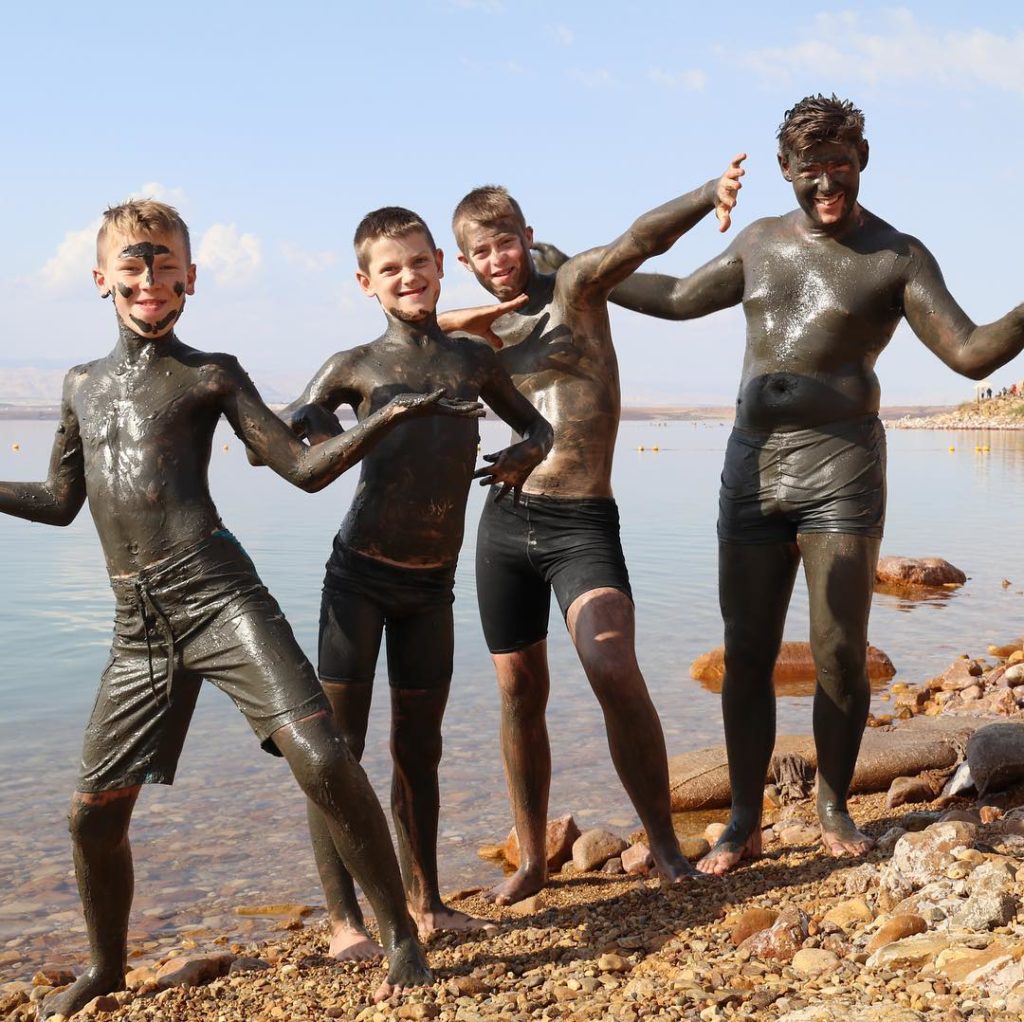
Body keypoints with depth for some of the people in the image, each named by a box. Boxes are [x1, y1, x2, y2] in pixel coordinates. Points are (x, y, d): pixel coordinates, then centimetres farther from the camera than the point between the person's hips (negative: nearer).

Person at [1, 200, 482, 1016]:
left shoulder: (210, 374, 7)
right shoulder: (82, 385, 20)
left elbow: (304, 468, 2)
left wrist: (390, 415, -11)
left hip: (216, 590, -4)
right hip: (137, 627, 5)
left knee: (321, 759, -19)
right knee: (95, 809, 8)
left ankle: (401, 936, -4)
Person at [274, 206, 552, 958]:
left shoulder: (474, 359, 9)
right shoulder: (354, 368, 0)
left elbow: (538, 425, 21)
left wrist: (525, 454, -3)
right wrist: (313, 425, -19)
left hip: (432, 585, 3)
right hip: (360, 576, -3)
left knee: (419, 747, 14)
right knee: (337, 746, -3)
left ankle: (426, 903, 26)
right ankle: (345, 920, 6)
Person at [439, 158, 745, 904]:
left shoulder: (575, 289, 0)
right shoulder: (479, 336, 14)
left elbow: (641, 239, -18)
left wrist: (710, 194, -38)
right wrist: (450, 324, -3)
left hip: (583, 523, -5)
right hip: (504, 524, 5)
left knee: (613, 669, -23)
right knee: (521, 691, 9)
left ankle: (666, 847, -8)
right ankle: (531, 860, 23)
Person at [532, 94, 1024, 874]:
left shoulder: (897, 257, 0)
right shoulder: (762, 241, 14)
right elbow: (679, 298, 27)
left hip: (840, 468, -4)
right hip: (752, 468, 4)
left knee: (840, 657, -2)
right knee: (746, 658, 4)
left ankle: (834, 807, 19)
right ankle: (745, 824, 14)